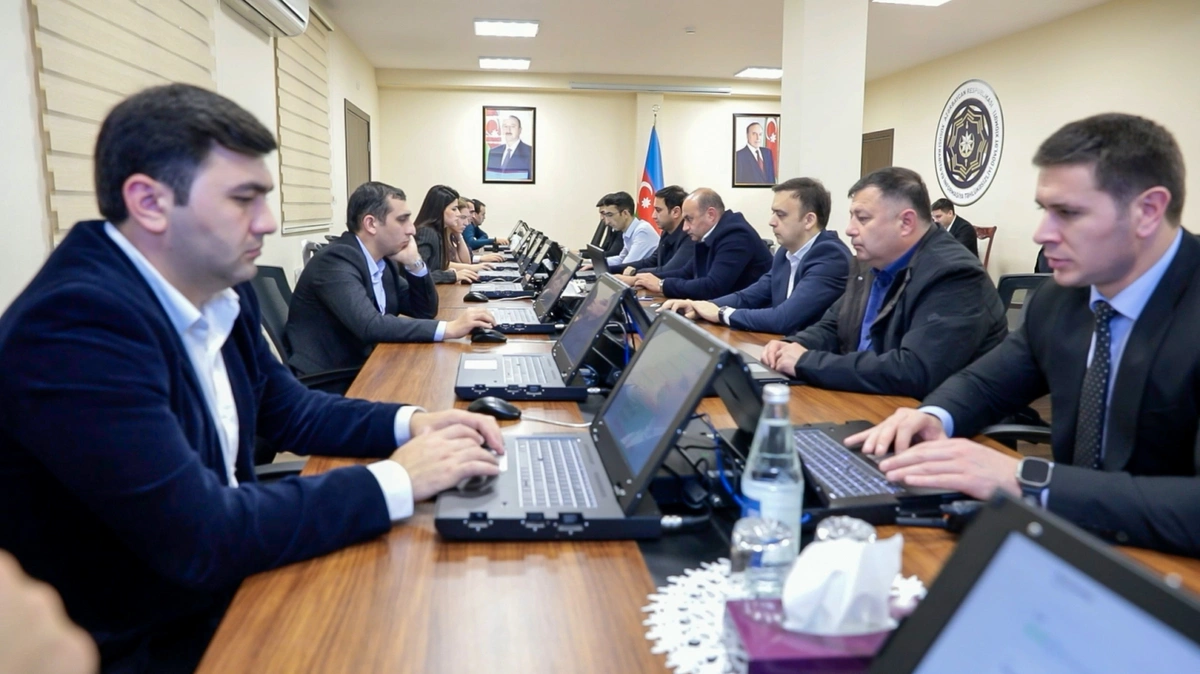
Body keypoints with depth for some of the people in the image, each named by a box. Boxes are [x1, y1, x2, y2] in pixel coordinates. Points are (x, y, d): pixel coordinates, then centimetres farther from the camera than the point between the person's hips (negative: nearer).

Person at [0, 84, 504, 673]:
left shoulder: (222, 291, -1)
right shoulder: (77, 322, -27)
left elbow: (288, 410, 11)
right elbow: (201, 539, -29)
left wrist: (408, 423, -5)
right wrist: (396, 480, -22)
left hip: (226, 586, 7)